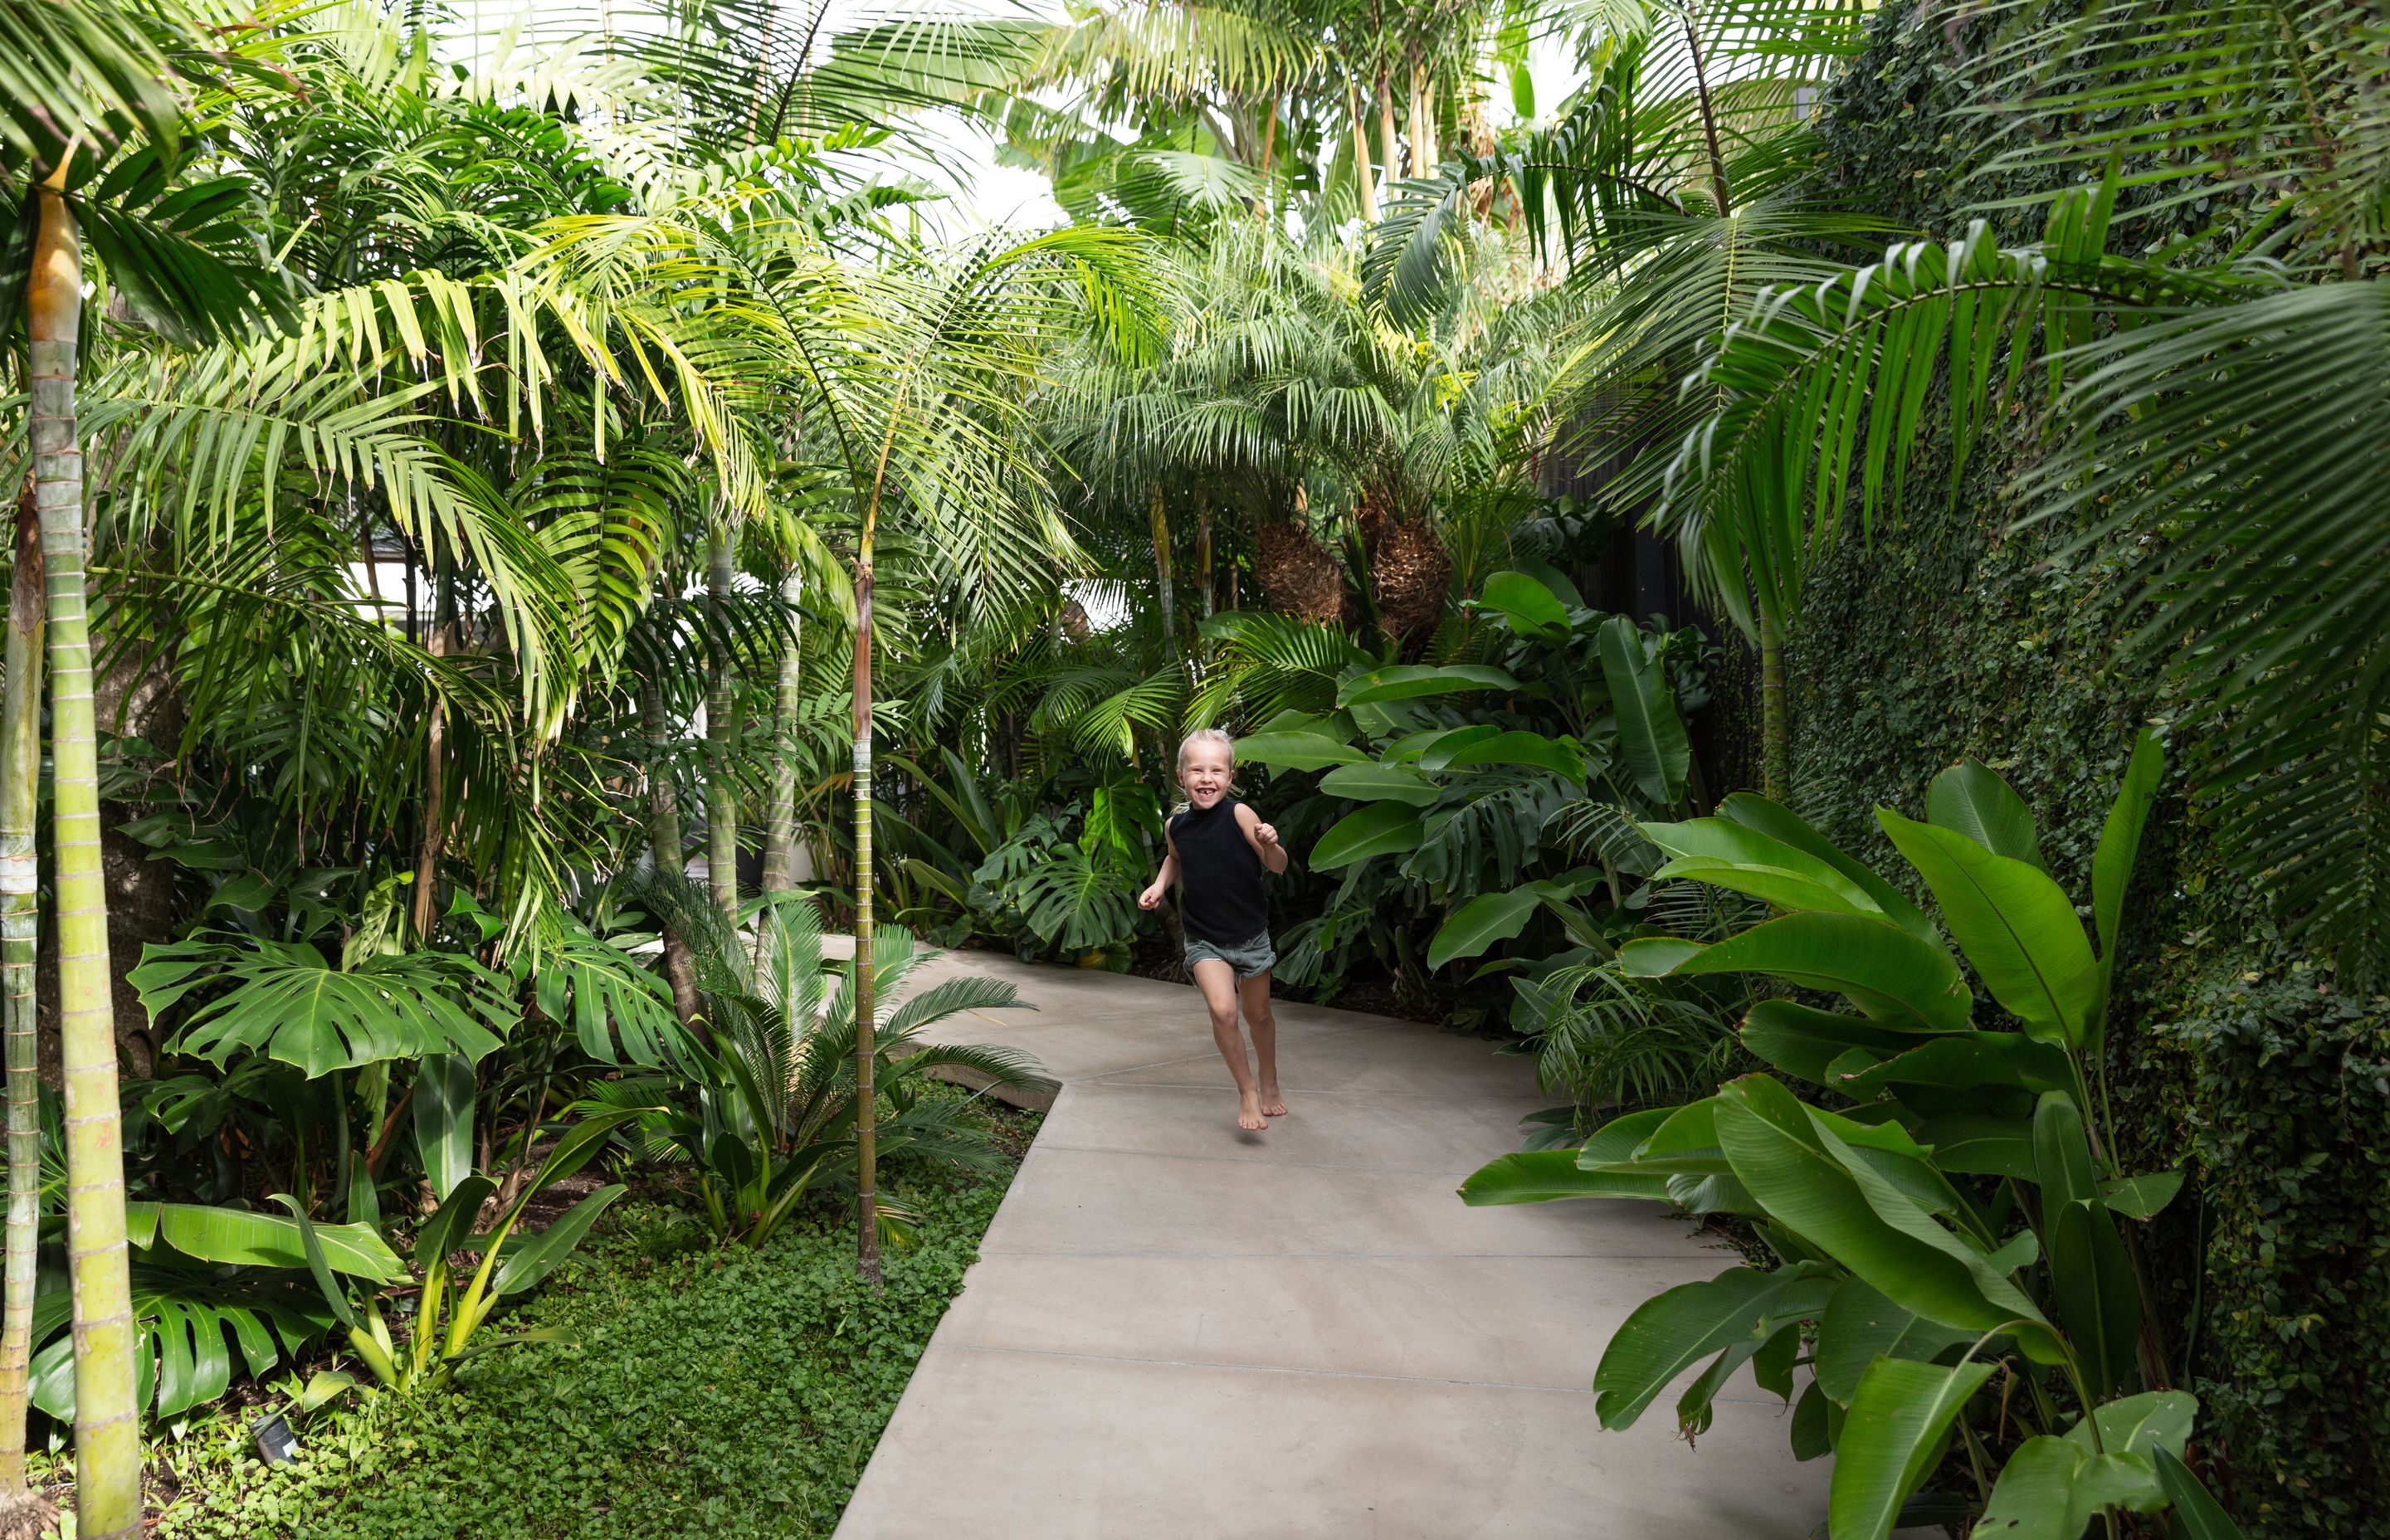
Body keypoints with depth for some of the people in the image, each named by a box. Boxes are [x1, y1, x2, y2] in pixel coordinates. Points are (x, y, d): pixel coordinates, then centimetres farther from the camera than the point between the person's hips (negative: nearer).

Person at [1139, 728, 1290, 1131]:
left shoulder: (1238, 814, -16)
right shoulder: (1176, 825, -5)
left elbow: (1278, 866, -15)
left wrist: (1270, 846, -35)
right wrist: (1160, 885, 3)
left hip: (1249, 934, -1)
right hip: (1203, 939, 1)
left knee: (1258, 1014, 16)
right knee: (1223, 1010, -20)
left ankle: (1269, 1083, 41)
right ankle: (1247, 1089, -1)